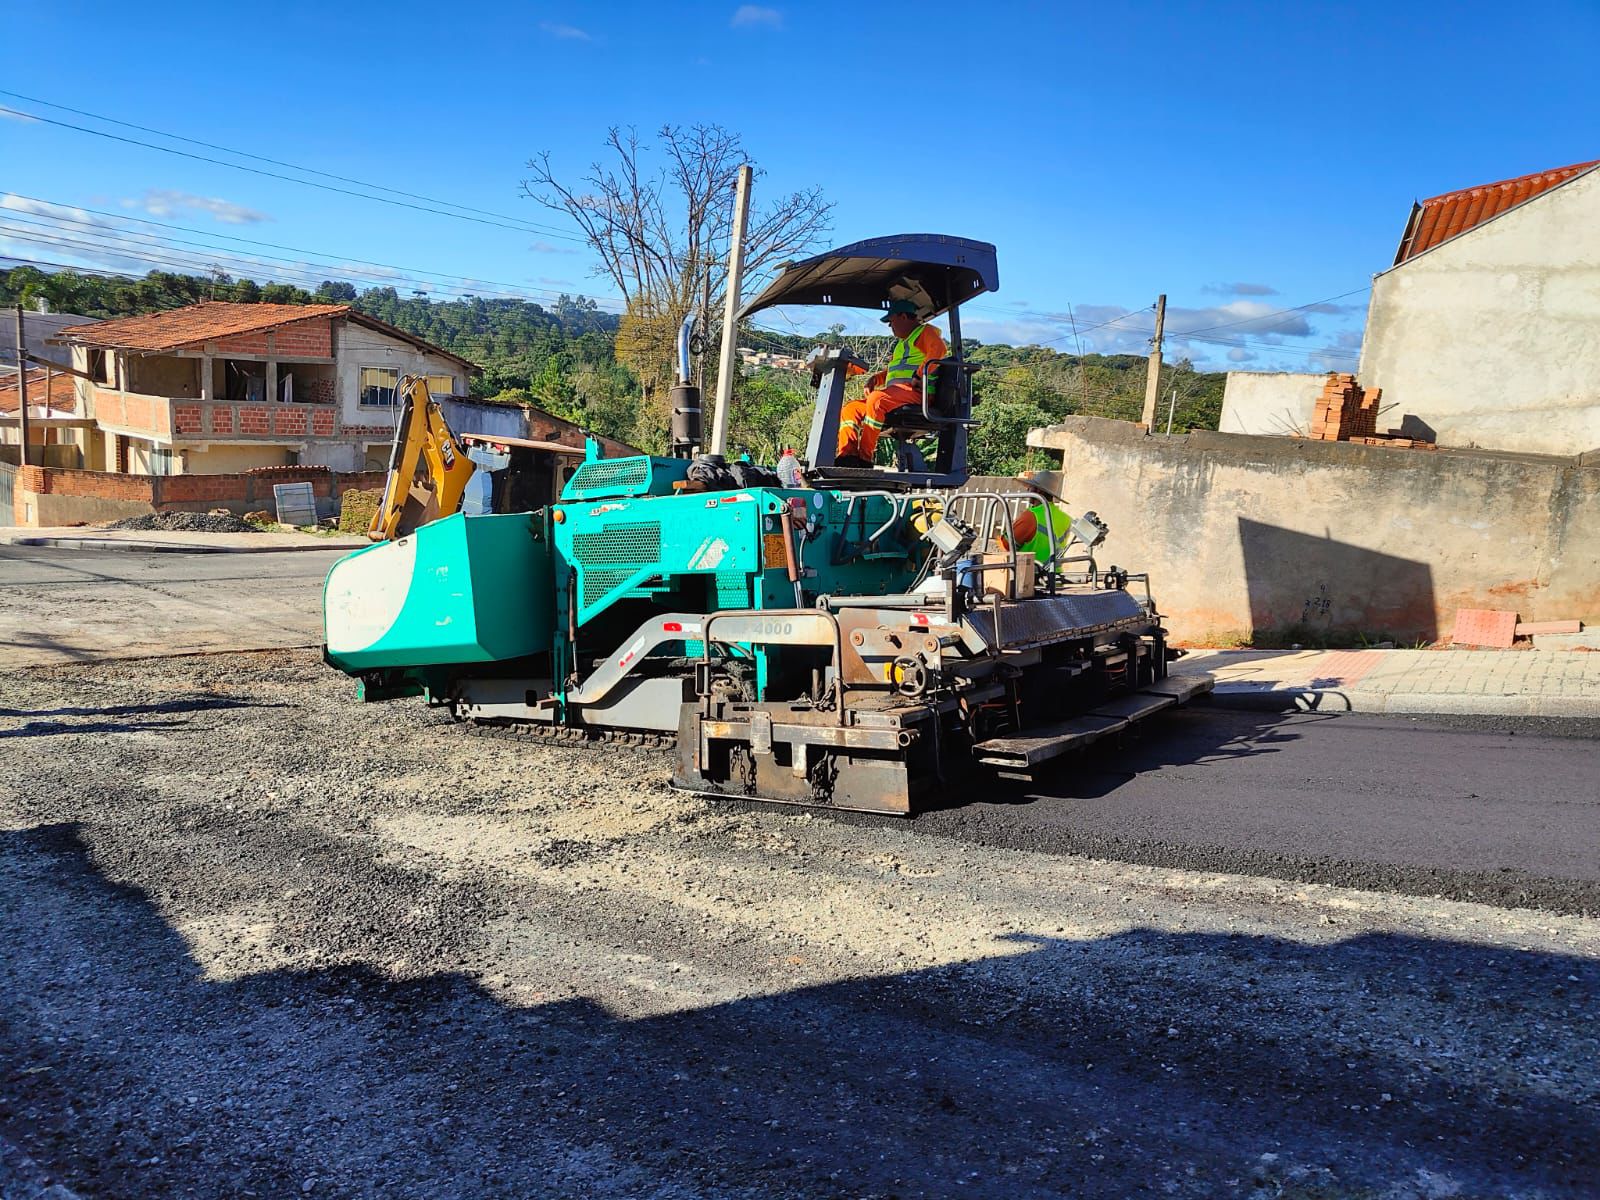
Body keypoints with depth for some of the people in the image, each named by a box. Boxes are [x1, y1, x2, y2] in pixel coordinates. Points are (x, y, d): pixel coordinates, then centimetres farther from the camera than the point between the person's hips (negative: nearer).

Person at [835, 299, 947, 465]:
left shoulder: (925, 332, 4)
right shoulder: (901, 342, 34)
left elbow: (939, 349, -17)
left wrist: (919, 376, -23)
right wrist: (876, 378, 16)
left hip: (914, 391, -10)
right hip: (894, 392, 10)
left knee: (876, 399, -36)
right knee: (850, 409, -2)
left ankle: (864, 457, -37)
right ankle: (847, 455, -21)